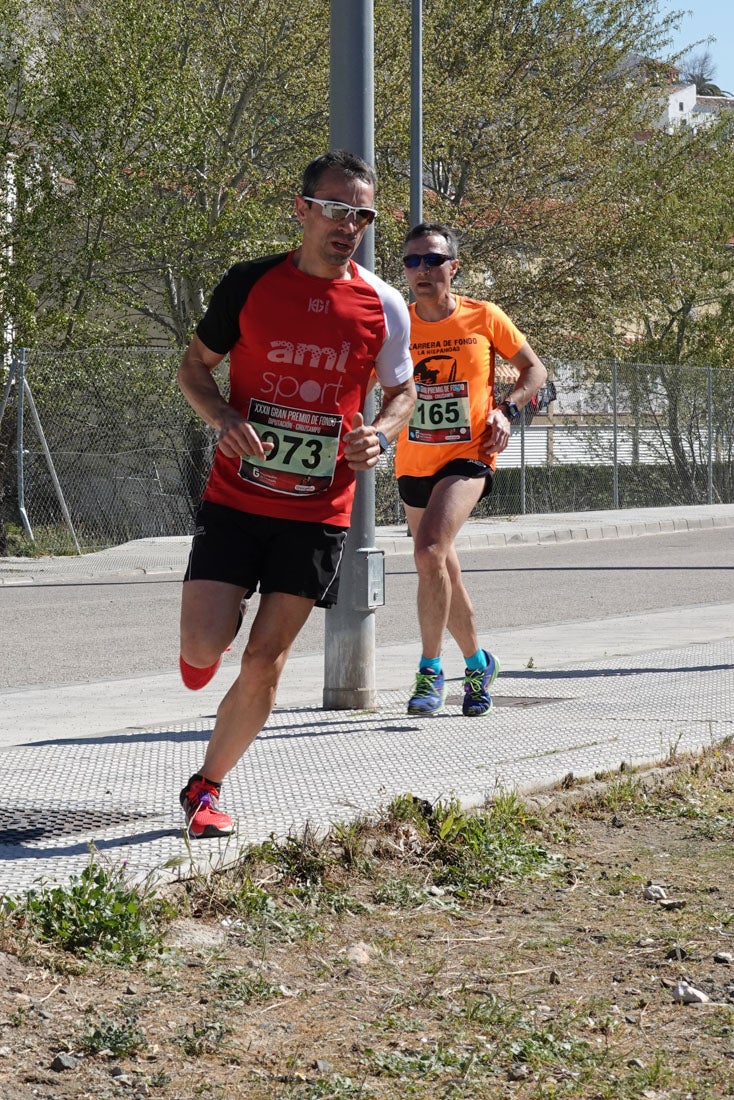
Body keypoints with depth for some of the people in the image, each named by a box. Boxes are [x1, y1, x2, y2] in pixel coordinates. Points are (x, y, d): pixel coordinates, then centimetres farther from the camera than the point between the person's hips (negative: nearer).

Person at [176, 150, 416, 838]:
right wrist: (222, 418, -14)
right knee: (204, 648, -11)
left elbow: (401, 391, 14)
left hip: (319, 512, 1)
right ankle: (216, 626, 28)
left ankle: (205, 788, 18)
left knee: (265, 661, 0)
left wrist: (378, 435, -8)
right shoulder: (251, 283, -4)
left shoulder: (383, 307, 0)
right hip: (236, 498, -1)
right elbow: (194, 365, 7)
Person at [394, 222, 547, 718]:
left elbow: (534, 369, 8)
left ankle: (431, 672, -18)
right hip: (414, 465, 4)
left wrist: (506, 410, -8)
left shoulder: (484, 318, -4)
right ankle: (478, 662, 38)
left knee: (429, 551, -26)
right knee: (444, 573, 15)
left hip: (468, 458, -4)